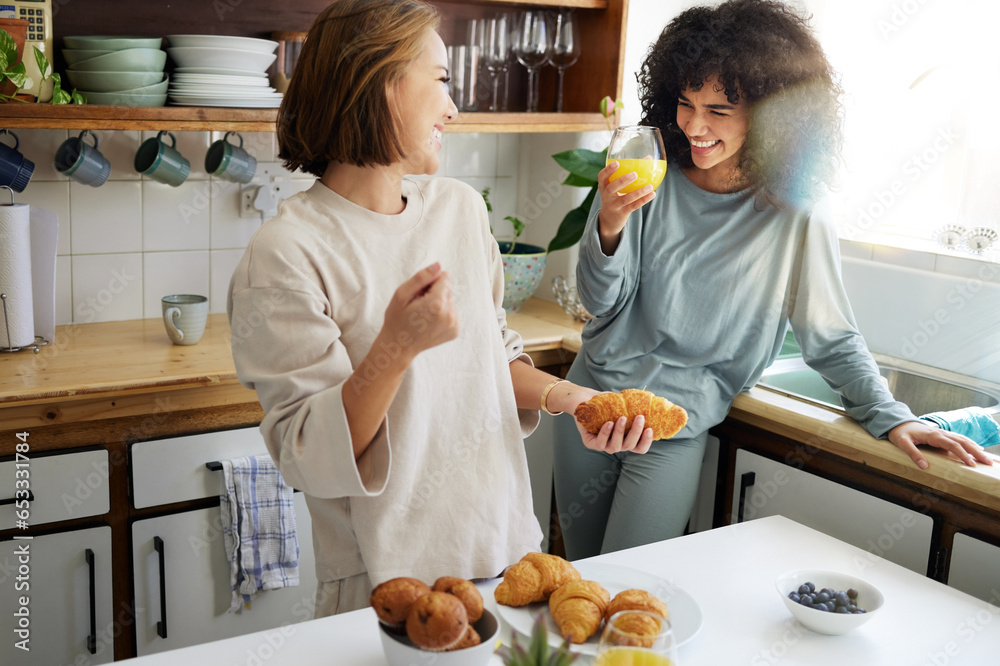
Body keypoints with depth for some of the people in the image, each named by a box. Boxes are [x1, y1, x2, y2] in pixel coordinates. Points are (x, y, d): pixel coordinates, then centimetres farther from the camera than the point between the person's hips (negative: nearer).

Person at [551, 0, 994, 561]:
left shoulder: (796, 214, -10)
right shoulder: (649, 180, -6)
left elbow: (832, 337, 0)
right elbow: (603, 304, -6)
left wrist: (890, 415, -9)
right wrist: (608, 232, -24)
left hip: (676, 429, -2)